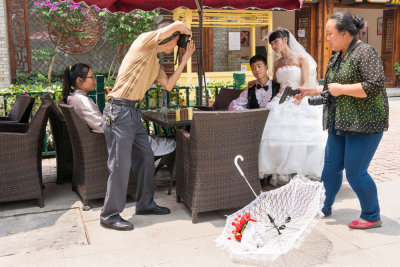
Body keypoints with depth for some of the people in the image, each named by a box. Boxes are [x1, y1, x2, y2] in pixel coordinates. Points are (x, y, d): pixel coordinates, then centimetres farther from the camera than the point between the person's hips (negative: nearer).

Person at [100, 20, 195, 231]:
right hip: (119, 110, -10)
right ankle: (109, 215, 6)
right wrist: (186, 31, 10)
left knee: (146, 158, 14)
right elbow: (177, 25, -13)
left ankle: (145, 204, 28)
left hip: (134, 112, 10)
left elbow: (168, 85, 17)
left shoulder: (155, 63, 21)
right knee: (121, 164, -6)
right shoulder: (145, 41, -5)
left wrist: (184, 60, 20)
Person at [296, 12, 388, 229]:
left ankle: (372, 217, 16)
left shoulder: (365, 53, -13)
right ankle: (324, 207, 31)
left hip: (364, 122, -8)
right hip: (340, 122, 9)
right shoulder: (337, 57, 14)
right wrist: (311, 91, 11)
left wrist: (341, 89, -19)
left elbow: (375, 86, -22)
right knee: (331, 166, 14)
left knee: (355, 172, -3)